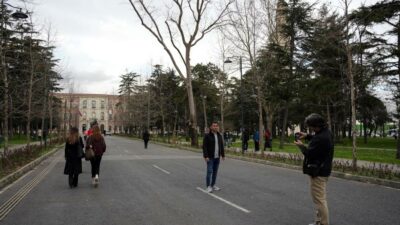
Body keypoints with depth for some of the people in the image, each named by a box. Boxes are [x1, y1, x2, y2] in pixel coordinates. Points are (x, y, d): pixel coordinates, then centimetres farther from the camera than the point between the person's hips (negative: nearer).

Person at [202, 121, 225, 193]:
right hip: (210, 157, -5)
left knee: (215, 172, 8)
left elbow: (221, 146, 15)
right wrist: (206, 156, -17)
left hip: (217, 157, 5)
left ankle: (213, 185, 18)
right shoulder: (207, 136, -7)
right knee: (209, 171, -8)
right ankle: (208, 186, -1)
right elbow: (204, 147, -11)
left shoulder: (219, 136, 10)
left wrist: (223, 155, 11)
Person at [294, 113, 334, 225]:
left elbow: (309, 153, -25)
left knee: (319, 200, -2)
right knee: (321, 198, 19)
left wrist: (301, 145, -7)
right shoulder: (326, 132, 4)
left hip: (318, 172, -11)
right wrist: (307, 136, 11)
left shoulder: (320, 138, -28)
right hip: (324, 169, 11)